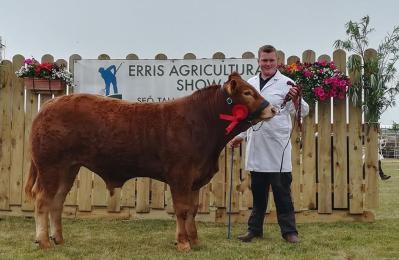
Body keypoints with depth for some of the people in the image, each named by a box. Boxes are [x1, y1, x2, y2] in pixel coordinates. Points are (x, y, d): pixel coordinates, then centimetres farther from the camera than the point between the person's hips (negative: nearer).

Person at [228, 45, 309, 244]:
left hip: (278, 147, -5)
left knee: (282, 191, 1)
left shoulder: (286, 83, -3)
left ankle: (289, 230, 11)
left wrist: (296, 100, -29)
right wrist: (240, 135, 18)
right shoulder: (250, 84, 12)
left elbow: (303, 111, -9)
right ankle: (255, 229, 23)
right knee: (258, 191, 13)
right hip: (256, 147, 5)